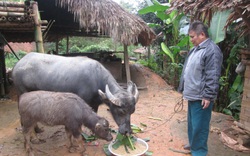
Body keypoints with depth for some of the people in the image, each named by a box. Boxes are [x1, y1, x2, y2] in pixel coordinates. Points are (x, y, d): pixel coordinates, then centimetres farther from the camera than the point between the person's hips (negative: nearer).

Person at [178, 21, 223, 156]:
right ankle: (193, 144, 38)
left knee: (199, 126, 0)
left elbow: (212, 77, -21)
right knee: (192, 123, 21)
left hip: (201, 97, -9)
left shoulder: (211, 50, -17)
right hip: (192, 94, 10)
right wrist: (183, 88, 22)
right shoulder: (195, 49, 14)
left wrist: (208, 95, -22)